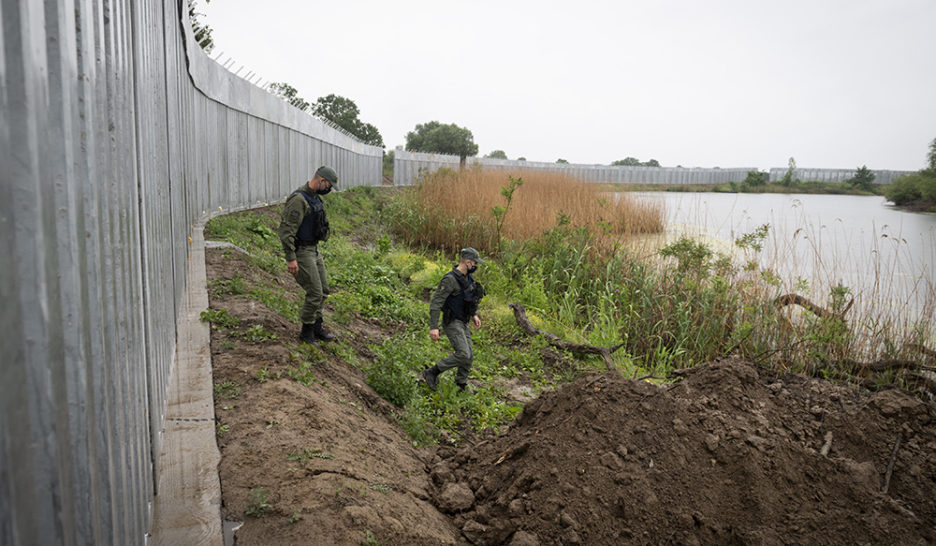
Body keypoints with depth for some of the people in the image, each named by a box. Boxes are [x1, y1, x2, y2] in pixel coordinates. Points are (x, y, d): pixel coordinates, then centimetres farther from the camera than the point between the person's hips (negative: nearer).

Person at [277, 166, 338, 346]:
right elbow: (286, 229, -24)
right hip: (301, 252, -10)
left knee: (323, 290, 13)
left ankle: (316, 327, 25)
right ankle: (307, 332, 9)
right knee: (315, 293, -6)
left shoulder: (314, 198, 10)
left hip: (313, 250, 10)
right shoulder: (298, 199, -22)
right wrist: (290, 258, -25)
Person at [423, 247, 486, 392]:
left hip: (463, 323, 9)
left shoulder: (467, 277, 6)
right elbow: (435, 302, -25)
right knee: (463, 354, -19)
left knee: (469, 357, 8)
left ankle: (461, 387, 21)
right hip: (452, 323, -9)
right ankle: (431, 373, -5)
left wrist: (474, 314, 21)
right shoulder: (450, 279, -23)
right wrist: (433, 327, -29)